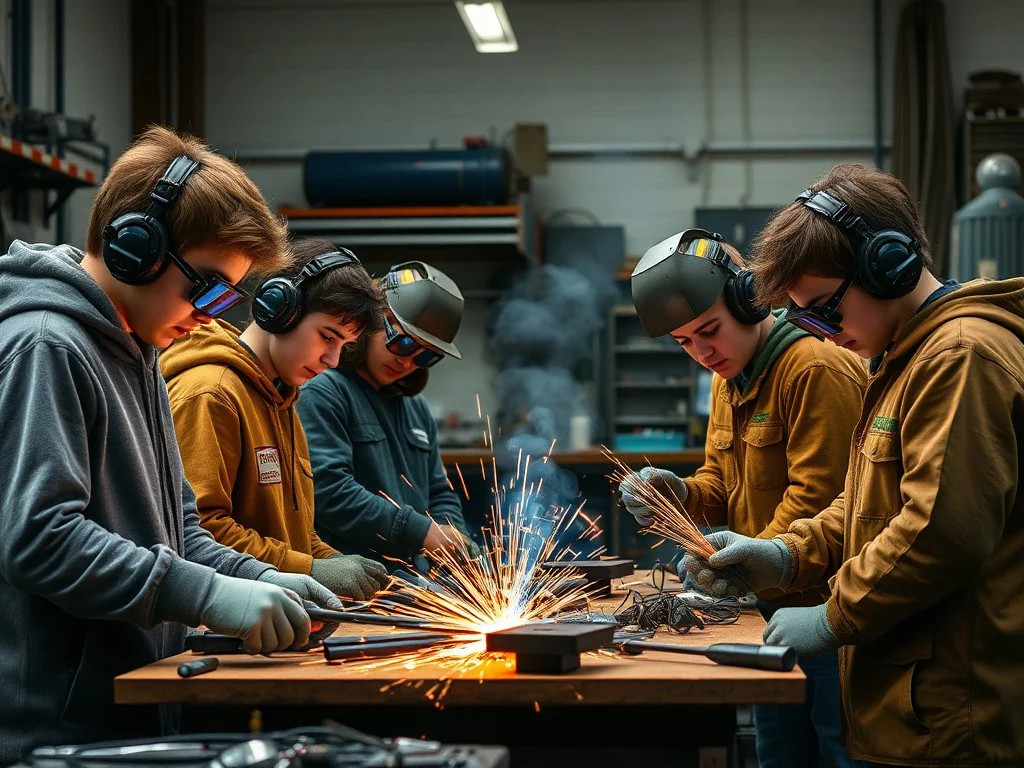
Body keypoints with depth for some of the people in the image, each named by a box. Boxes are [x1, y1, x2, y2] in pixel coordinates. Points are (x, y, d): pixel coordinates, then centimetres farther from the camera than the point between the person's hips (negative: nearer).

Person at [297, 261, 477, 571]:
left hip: (418, 579, 8)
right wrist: (421, 532, -15)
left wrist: (453, 540, 5)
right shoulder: (322, 392, -5)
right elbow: (327, 489, -16)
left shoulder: (417, 408, 24)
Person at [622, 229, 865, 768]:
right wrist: (679, 494, -3)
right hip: (775, 611, 9)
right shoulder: (727, 380, 14)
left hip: (829, 605, -9)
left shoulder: (816, 369, -17)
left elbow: (817, 500, -22)